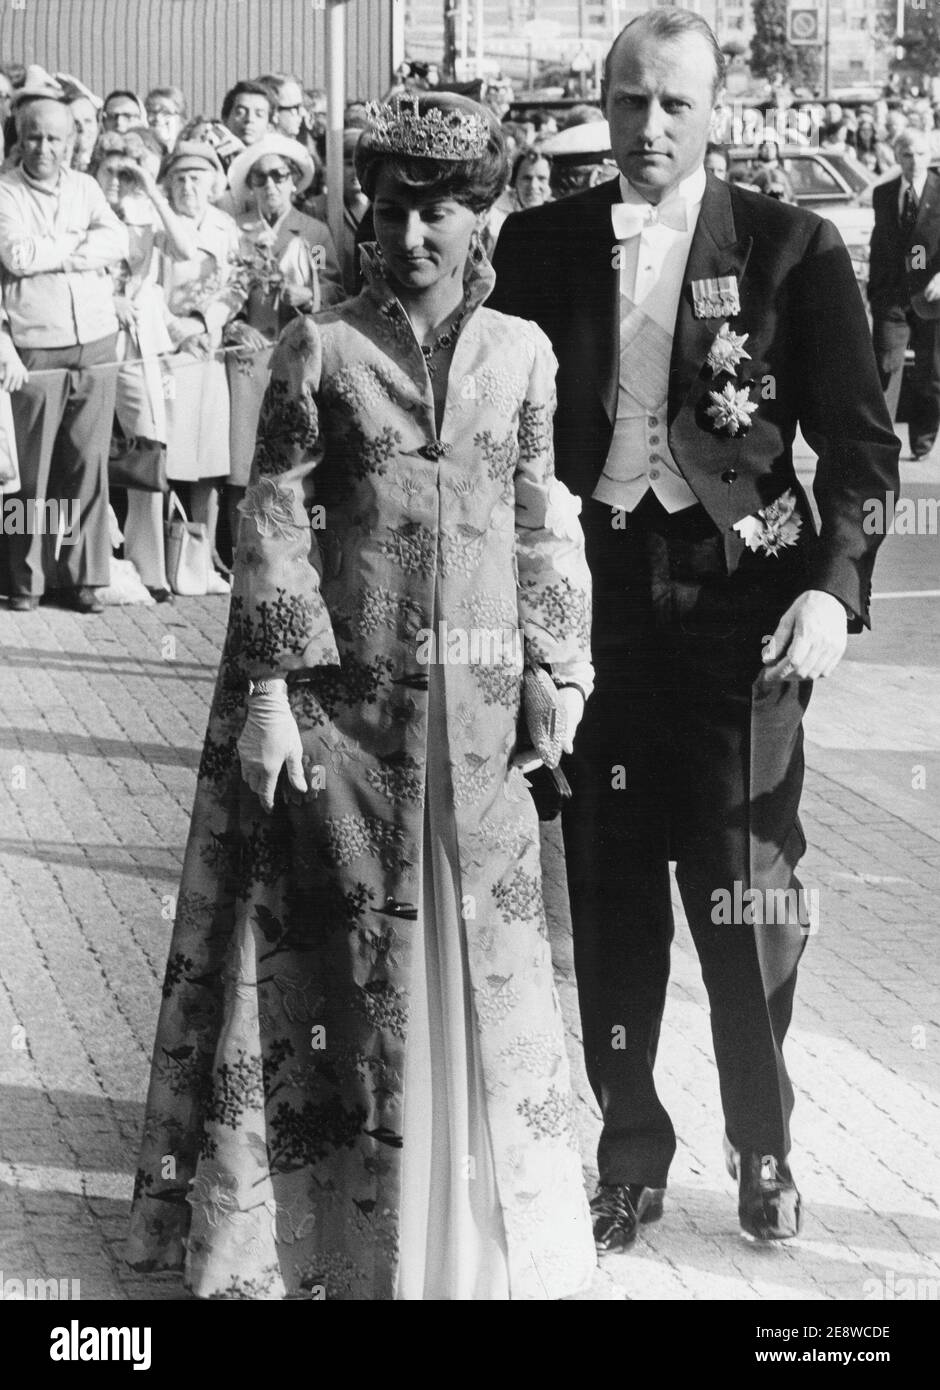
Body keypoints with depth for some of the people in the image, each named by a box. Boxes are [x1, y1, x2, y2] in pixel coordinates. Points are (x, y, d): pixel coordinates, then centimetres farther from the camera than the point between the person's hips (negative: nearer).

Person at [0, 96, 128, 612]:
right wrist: (80, 245, -4)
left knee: (88, 465, 4)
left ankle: (82, 576, 10)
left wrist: (51, 250, -11)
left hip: (94, 345, 4)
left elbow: (118, 241, -2)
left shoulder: (85, 187, 13)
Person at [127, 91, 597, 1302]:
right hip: (345, 691, -2)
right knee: (346, 940, 4)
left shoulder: (522, 353, 4)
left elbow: (546, 524, 8)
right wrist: (268, 689, -9)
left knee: (485, 941, 6)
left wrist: (562, 678, 3)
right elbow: (273, 522, -3)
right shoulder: (320, 348, -3)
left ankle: (494, 1225, 19)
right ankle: (332, 1224, 15)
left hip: (479, 700, 2)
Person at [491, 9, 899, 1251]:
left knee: (748, 888, 2)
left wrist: (835, 588, -14)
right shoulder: (540, 247, 6)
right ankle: (628, 1150, 19)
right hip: (592, 592, 2)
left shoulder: (792, 250, 0)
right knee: (607, 889, 5)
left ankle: (763, 1147, 21)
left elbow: (859, 441, -1)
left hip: (741, 597, -2)